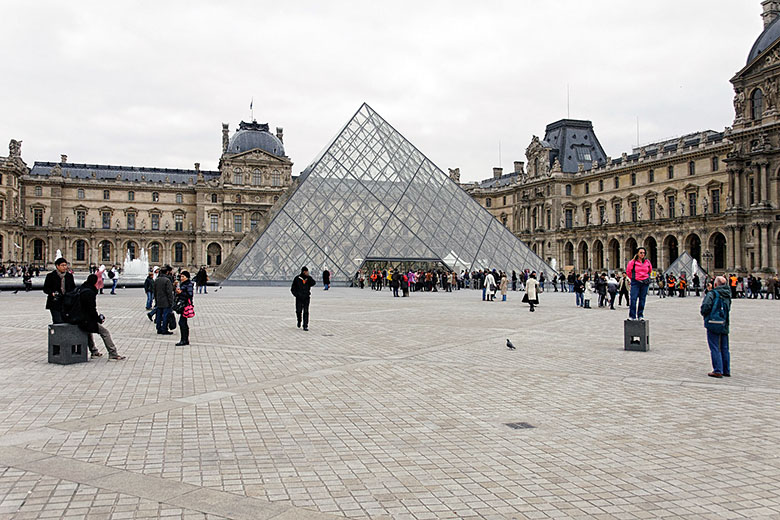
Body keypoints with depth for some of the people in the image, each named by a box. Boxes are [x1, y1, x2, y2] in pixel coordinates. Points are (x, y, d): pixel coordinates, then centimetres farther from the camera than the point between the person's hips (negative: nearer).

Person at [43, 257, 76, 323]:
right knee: (58, 322, -11)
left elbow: (73, 287, 17)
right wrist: (52, 293, -17)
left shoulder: (69, 276, 11)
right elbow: (45, 288, 2)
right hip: (55, 303, -4)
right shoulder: (51, 276, 1)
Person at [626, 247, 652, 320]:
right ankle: (632, 316, -7)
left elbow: (650, 270, 23)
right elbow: (628, 271, 9)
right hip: (635, 282, -3)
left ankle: (640, 315, 13)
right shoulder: (633, 262, -5)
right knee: (633, 298, -10)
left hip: (645, 283, 3)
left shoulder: (647, 262, 4)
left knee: (642, 299, 5)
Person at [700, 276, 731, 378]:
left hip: (713, 324, -6)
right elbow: (728, 309, 15)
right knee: (724, 348, 14)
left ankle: (718, 371, -3)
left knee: (715, 348, -2)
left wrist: (703, 313, -2)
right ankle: (726, 370, 21)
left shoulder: (712, 293, -10)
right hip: (724, 324, 6)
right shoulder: (728, 295, 10)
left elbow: (706, 306, -21)